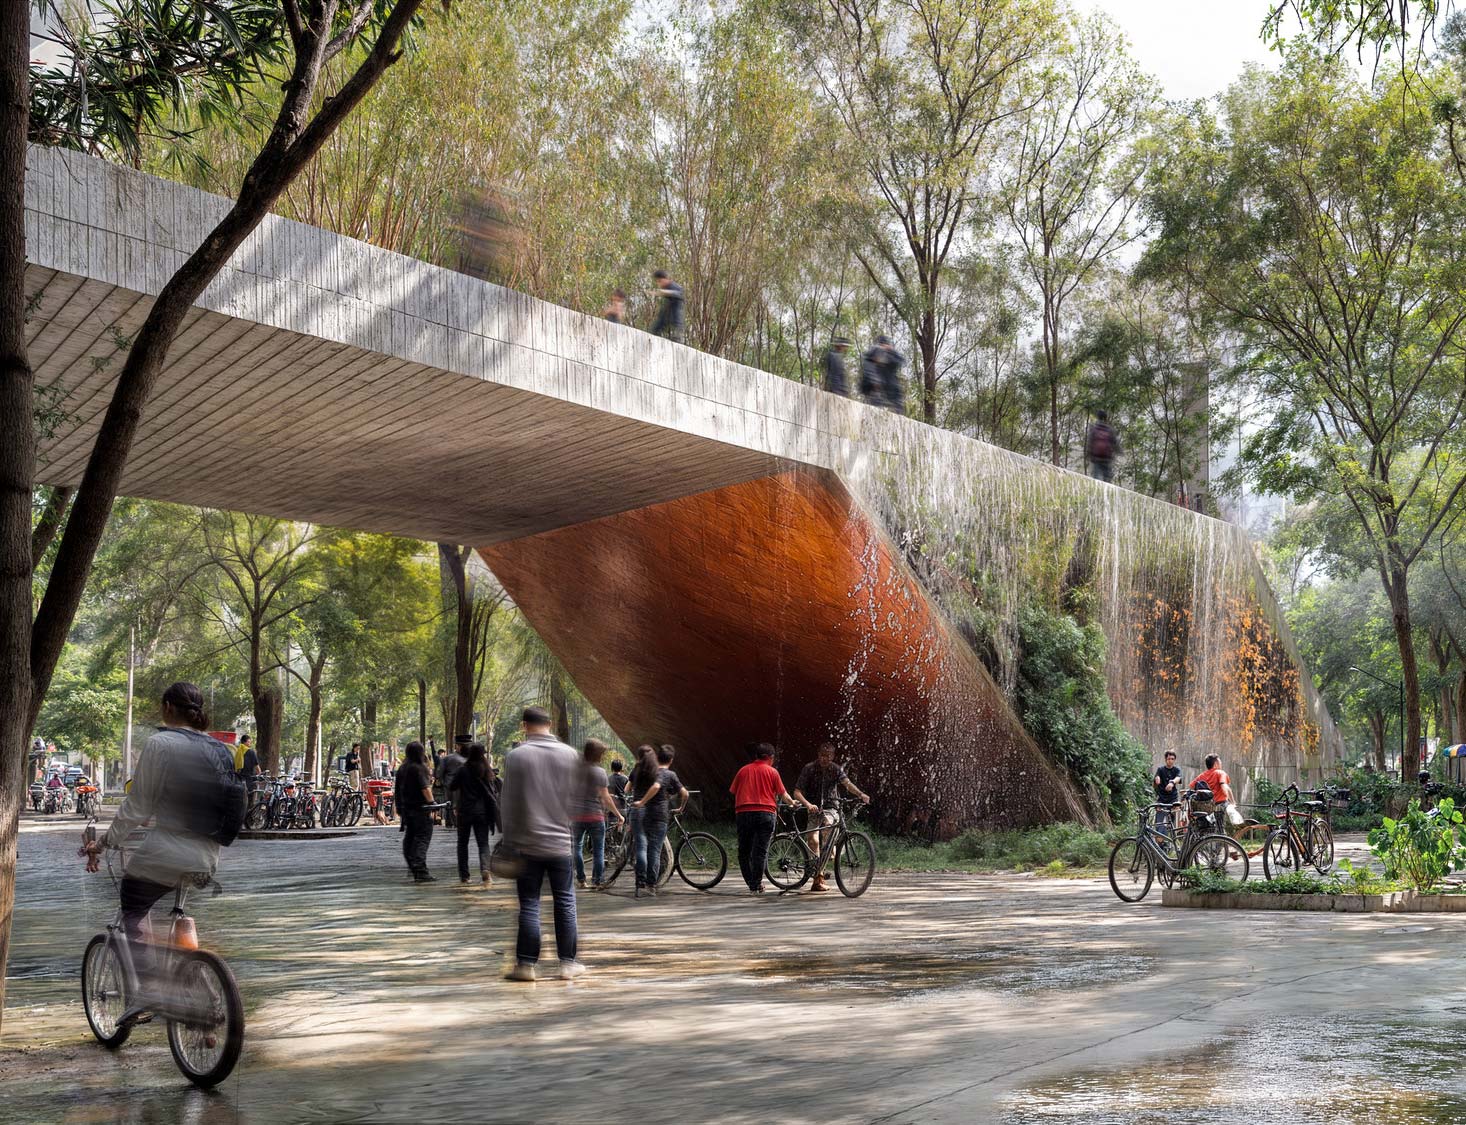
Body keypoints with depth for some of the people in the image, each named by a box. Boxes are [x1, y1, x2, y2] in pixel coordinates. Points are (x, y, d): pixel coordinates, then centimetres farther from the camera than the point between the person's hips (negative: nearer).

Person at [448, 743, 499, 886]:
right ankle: (485, 869, -22)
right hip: (481, 812, 1)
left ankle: (464, 876, 13)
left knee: (462, 843, 13)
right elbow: (491, 791, -2)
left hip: (464, 811, -1)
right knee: (483, 843, 3)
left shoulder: (462, 770, -7)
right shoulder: (485, 770, -3)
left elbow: (451, 787, -6)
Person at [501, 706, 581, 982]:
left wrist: (509, 838, 6)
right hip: (560, 842, 1)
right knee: (565, 903, 9)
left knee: (529, 905, 5)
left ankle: (526, 964, 6)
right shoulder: (568, 754, -1)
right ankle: (568, 963, 12)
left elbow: (509, 803, -3)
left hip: (527, 844, -1)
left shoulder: (516, 756, -6)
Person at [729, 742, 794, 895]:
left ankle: (751, 883, 12)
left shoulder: (743, 770, 12)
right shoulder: (772, 771, 5)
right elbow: (782, 794, 10)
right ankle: (755, 886, -3)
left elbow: (733, 792, 13)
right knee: (760, 851, 0)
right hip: (765, 812, -2)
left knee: (744, 851, 13)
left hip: (743, 813, 2)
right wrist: (792, 802, 29)